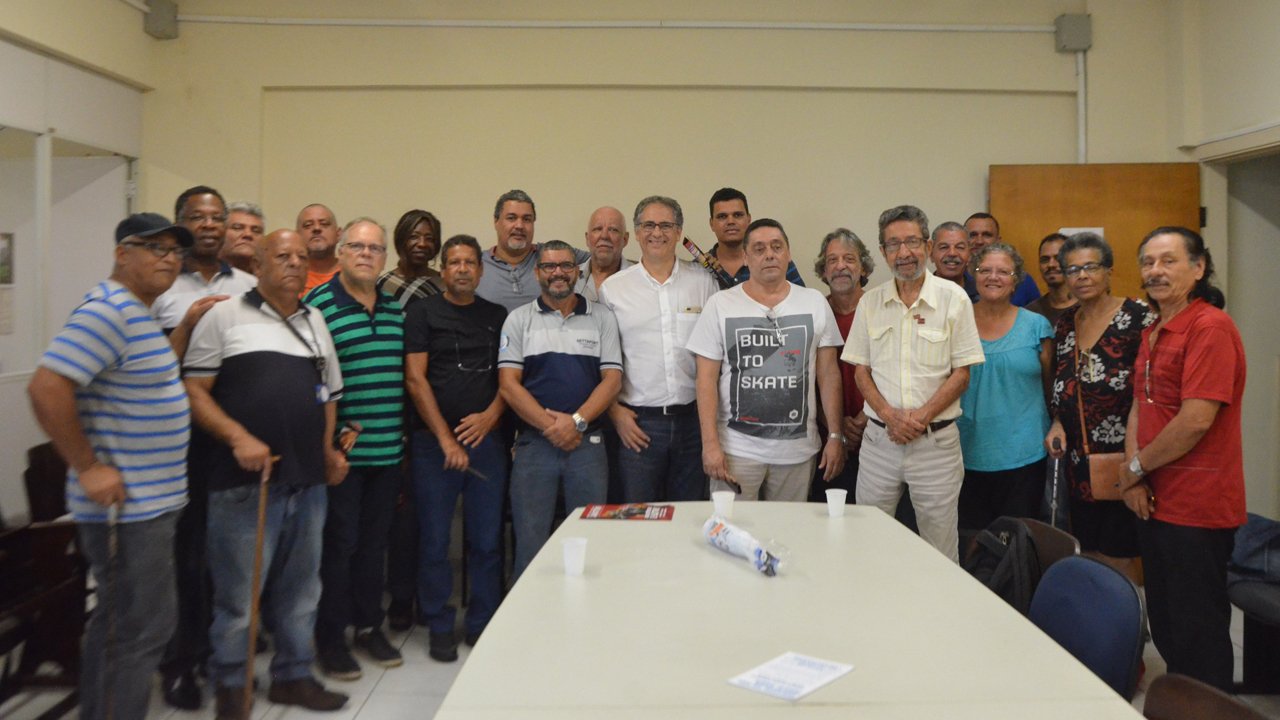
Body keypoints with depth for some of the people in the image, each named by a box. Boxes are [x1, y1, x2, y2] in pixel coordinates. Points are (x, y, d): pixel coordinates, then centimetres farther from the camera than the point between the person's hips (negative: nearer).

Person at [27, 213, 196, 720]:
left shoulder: (137, 314, 14)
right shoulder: (108, 311, -17)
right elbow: (47, 388, -25)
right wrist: (88, 468, -21)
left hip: (147, 501, 10)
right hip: (129, 506, -10)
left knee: (117, 622, 19)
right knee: (142, 628, -2)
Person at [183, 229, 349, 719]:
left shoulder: (315, 321, 15)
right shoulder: (225, 316, -2)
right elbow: (193, 389, -6)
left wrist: (329, 449, 10)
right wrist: (237, 438, -17)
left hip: (309, 481, 6)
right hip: (245, 482, -5)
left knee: (299, 589, 15)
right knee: (238, 593, 4)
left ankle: (292, 676, 30)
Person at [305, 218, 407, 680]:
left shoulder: (396, 309, 11)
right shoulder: (319, 304, -8)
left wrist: (403, 434, 13)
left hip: (389, 449, 6)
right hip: (341, 449, -5)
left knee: (374, 541, 16)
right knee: (338, 542, 4)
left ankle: (369, 626, 30)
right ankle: (330, 638, 18)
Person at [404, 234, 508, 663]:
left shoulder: (497, 317, 13)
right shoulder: (423, 313, 4)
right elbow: (415, 379, -4)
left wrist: (491, 415, -7)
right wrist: (445, 439, -10)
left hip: (486, 438, 2)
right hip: (434, 442, -2)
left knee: (486, 539, 5)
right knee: (435, 540, 3)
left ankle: (483, 624, 18)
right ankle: (439, 627, 16)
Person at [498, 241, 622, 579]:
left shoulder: (602, 317, 9)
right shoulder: (519, 319, 7)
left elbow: (612, 379, 1)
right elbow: (508, 384, -1)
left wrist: (577, 421, -12)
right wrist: (549, 425, -11)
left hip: (587, 442, 1)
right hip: (534, 443, 0)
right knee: (529, 542, 2)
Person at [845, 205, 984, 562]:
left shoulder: (953, 298, -2)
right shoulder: (870, 302, 5)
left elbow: (961, 373, -3)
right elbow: (861, 370, 6)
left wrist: (921, 416, -14)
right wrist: (889, 415, -10)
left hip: (937, 440, -2)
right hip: (879, 438, 2)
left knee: (940, 551, 6)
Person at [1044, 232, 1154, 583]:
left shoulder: (1138, 317, -8)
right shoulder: (1065, 323, 11)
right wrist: (1058, 423, 3)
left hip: (1122, 460, -6)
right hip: (1078, 460, 6)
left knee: (1117, 558, 1)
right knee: (1089, 557, 14)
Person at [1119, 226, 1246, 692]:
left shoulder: (1210, 327, -16)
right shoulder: (1153, 333, 13)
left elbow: (1196, 421, -23)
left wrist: (1136, 467, -10)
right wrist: (1134, 478, -1)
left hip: (1197, 509, -9)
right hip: (1156, 504, 9)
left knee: (1198, 633, 4)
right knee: (1165, 623, 19)